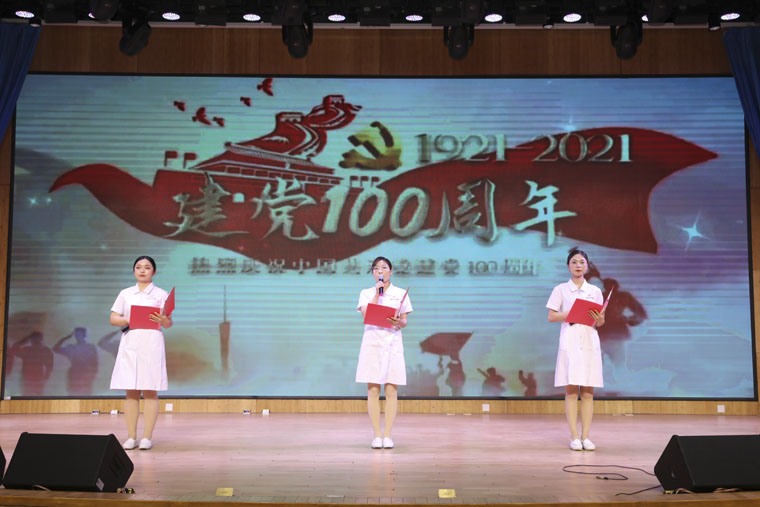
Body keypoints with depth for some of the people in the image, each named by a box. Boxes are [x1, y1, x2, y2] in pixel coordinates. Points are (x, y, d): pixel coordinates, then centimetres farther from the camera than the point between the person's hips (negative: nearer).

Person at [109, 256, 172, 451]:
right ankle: (131, 437, 6)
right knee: (131, 392, 2)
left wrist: (163, 320, -21)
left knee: (150, 391, -3)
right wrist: (128, 320, -12)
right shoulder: (125, 294, 13)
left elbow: (169, 324, 2)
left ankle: (147, 437, 1)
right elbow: (113, 319, 8)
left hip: (151, 345, -2)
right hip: (129, 344, 2)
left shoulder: (161, 294, 7)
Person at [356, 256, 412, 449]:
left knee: (391, 391, -2)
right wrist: (377, 292, -7)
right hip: (372, 343, 0)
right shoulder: (366, 293, 9)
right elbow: (367, 314, -8)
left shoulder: (400, 293, 10)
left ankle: (387, 435, 3)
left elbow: (405, 322, 7)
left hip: (393, 343, 0)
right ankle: (376, 435, 3)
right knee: (373, 391, -2)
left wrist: (398, 322, -16)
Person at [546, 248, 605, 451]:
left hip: (590, 342, 2)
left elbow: (600, 322, 13)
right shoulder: (561, 290, 5)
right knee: (571, 390, -4)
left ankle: (585, 436, 5)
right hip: (569, 342, -2)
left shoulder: (595, 291, 12)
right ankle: (574, 437, -1)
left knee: (588, 391, 1)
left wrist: (599, 318, -10)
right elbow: (551, 316, 0)